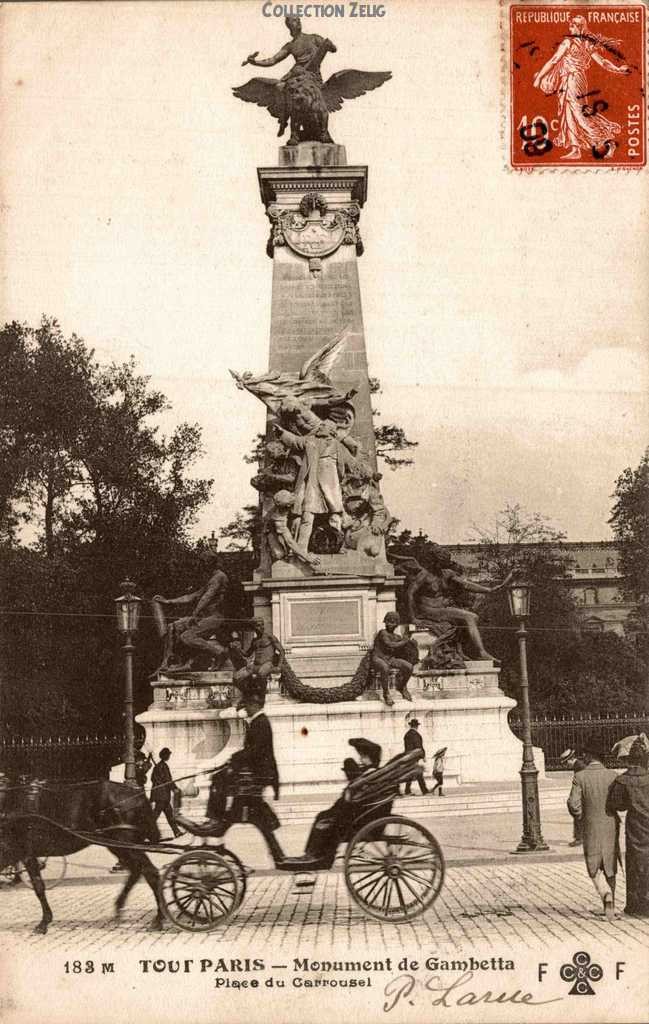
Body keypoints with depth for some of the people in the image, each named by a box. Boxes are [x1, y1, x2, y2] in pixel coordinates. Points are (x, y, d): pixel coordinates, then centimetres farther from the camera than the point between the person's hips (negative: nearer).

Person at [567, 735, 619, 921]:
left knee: (594, 868, 10)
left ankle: (606, 894, -17)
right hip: (611, 827, 2)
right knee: (610, 868, 17)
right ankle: (610, 906, 20)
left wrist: (580, 816, 7)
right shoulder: (613, 775, -6)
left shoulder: (580, 777, -10)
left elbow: (573, 804, -14)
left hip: (592, 829, -2)